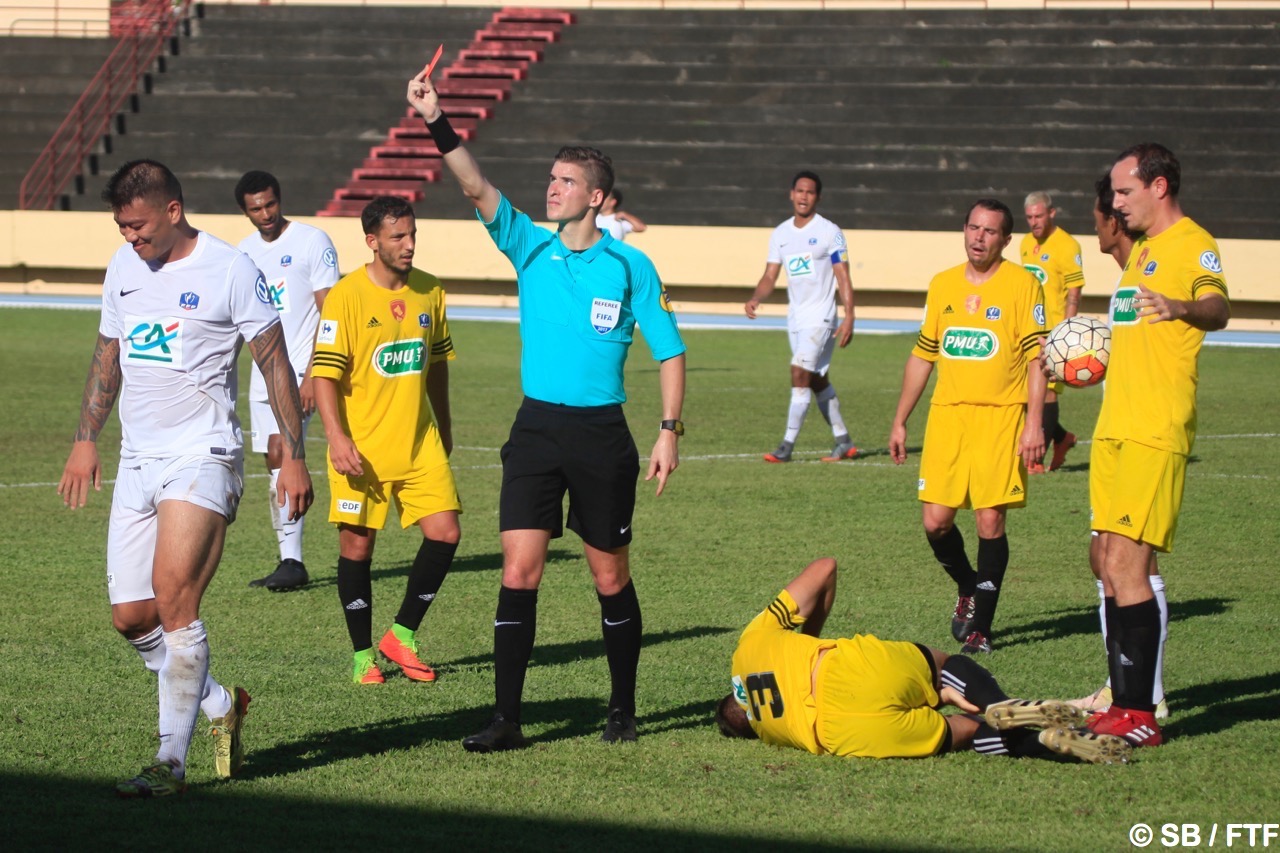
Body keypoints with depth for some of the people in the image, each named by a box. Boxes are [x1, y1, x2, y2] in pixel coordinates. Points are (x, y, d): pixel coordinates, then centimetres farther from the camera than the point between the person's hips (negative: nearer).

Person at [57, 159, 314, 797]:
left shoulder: (229, 270, -8)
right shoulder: (123, 267, 11)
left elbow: (275, 364, -4)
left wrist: (293, 456, -7)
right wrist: (85, 440, 18)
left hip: (203, 456, -7)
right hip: (137, 459, 7)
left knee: (173, 597, -18)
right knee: (130, 615, 4)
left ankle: (171, 762, -13)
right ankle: (220, 705, 26)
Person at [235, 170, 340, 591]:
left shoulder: (312, 242, -5)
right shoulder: (246, 252, 14)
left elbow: (329, 315, -9)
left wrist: (313, 375, -17)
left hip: (300, 370, -7)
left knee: (281, 453, -18)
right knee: (275, 465, 6)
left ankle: (293, 561, -18)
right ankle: (288, 562, 11)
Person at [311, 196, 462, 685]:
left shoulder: (430, 292, 6)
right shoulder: (346, 297, -10)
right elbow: (324, 373, -12)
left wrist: (444, 429, 23)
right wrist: (336, 437, -21)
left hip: (420, 444, 4)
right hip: (362, 448, -4)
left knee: (444, 534, -4)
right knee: (357, 546, 1)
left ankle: (402, 635, 13)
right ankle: (363, 653, 15)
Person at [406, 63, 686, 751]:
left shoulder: (631, 267, -1)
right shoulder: (529, 247, 5)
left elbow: (669, 352, 3)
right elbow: (476, 188, -9)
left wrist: (669, 430, -6)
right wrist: (437, 123, -22)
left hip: (602, 435, -2)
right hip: (536, 429, 2)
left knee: (611, 577, 7)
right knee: (519, 571, -6)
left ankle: (623, 710, 22)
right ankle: (506, 719, -4)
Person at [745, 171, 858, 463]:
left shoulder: (829, 232, -7)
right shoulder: (780, 234, 9)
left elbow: (843, 278, -8)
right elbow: (770, 276, 10)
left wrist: (849, 318, -16)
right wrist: (756, 298, -11)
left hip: (820, 316, -7)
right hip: (795, 316, 7)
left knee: (800, 373, -16)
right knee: (817, 381, 12)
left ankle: (787, 445, -16)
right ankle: (843, 442, 22)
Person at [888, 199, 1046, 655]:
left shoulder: (1021, 284, -2)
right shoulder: (942, 285, 12)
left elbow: (1037, 359, -5)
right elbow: (922, 355, 19)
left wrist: (1034, 424, -12)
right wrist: (900, 422, 17)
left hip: (1001, 416, -4)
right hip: (947, 413, 4)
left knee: (990, 521, -5)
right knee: (936, 520, -2)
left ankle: (980, 625, 4)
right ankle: (967, 588, 26)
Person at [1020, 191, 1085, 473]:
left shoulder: (1067, 246, -11)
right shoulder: (1027, 244, 13)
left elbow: (1073, 294, -13)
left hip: (1053, 330, -8)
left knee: (1046, 391, -7)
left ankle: (1037, 459, -4)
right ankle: (1061, 437, 27)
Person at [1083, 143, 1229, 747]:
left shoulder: (1192, 245, -10)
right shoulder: (1142, 249, 20)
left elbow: (1216, 306, -31)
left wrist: (1181, 308, -50)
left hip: (1156, 432, -10)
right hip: (1115, 427, 10)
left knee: (1128, 566, -13)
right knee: (1110, 566, 10)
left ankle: (1142, 717, -11)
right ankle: (1122, 702, 17)